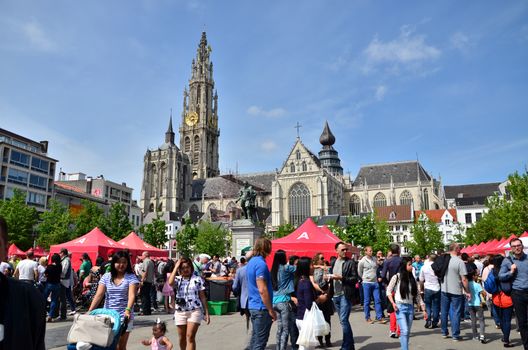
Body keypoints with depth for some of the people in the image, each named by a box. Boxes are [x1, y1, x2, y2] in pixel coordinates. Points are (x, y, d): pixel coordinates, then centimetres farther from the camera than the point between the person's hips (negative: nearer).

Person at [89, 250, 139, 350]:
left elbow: (131, 295, -18)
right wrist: (89, 311, -15)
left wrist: (128, 310, -35)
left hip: (124, 316, -3)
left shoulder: (131, 277, -5)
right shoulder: (106, 277, 3)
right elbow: (99, 295, -3)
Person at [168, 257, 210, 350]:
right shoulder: (177, 279, 4)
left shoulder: (197, 279, 1)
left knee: (190, 337, -12)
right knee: (182, 338, 13)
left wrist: (207, 313, 2)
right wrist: (176, 267, -13)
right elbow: (170, 282, -22)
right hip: (180, 312, 3)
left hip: (195, 311, -3)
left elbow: (202, 297, 3)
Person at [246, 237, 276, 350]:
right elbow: (262, 290, -22)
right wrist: (271, 310, -17)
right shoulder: (261, 264, -18)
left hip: (253, 306, 9)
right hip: (262, 308, -9)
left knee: (255, 339, 16)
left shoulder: (251, 262, 12)